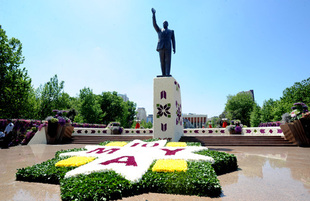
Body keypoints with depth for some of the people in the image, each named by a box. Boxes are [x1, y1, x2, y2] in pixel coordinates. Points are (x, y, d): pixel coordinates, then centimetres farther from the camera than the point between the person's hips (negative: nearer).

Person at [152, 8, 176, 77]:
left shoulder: (171, 31, 21)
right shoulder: (159, 30, 23)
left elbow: (173, 40, 12)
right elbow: (154, 24, 10)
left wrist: (174, 48, -1)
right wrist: (154, 14, 1)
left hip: (168, 48, -1)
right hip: (161, 47, 1)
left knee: (168, 60, -12)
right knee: (162, 61, -5)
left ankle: (167, 74, -19)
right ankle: (163, 74, -8)